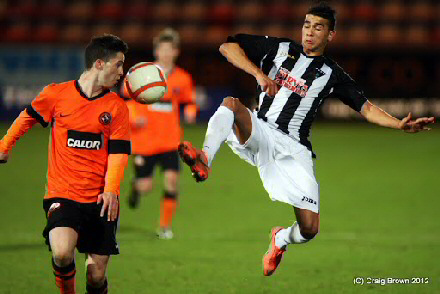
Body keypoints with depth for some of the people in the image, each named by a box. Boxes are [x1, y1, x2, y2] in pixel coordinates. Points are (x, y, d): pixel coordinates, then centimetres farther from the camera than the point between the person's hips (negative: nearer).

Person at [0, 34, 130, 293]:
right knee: (62, 253, -27)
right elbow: (28, 117, 18)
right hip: (63, 194, -2)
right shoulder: (57, 94, 0)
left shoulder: (117, 106, 5)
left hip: (101, 200, 2)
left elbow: (119, 151, 2)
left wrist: (111, 190, -14)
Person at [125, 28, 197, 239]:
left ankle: (165, 226, 2)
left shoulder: (182, 78, 3)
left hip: (170, 140, 2)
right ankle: (136, 187, 38)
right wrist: (134, 117, -16)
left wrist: (190, 111, -5)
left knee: (171, 179, -14)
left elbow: (189, 101, 18)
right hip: (144, 140, -2)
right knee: (146, 186, -3)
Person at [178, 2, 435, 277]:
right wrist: (259, 74, -6)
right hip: (259, 135, -1)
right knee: (230, 103, -33)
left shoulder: (332, 74, 13)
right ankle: (204, 161, -54)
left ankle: (282, 239, 27)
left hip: (294, 150, 1)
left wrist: (401, 124, -7)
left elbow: (367, 108, 9)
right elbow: (228, 46, 8)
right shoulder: (278, 48, 12)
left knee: (309, 229, -10)